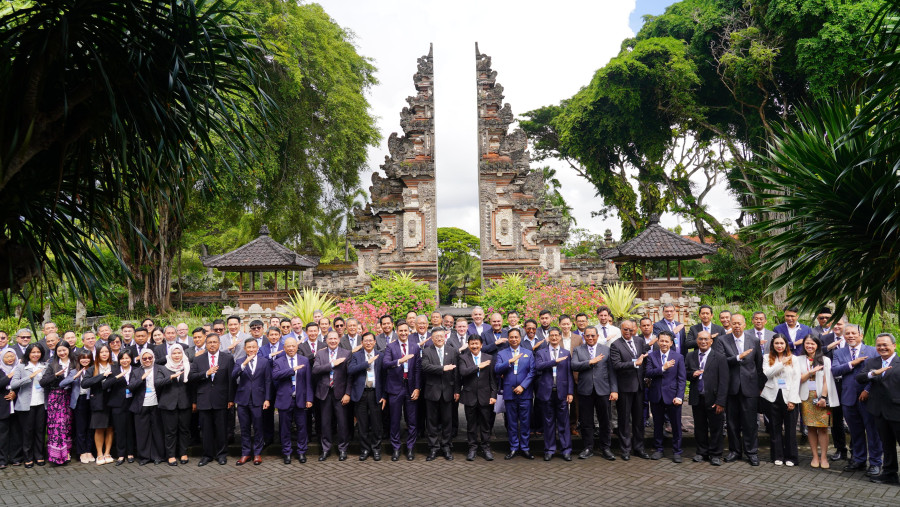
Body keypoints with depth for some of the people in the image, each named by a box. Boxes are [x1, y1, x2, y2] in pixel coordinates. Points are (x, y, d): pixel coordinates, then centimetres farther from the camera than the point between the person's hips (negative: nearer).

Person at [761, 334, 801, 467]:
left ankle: (790, 457, 8)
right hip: (773, 396, 1)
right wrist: (782, 363, -14)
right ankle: (778, 456, 12)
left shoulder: (794, 359, 6)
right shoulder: (767, 358, 9)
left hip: (789, 397, -1)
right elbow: (767, 373, -8)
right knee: (776, 428, 6)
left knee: (790, 428, 0)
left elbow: (796, 380, 1)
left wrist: (792, 400, -7)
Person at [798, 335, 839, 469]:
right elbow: (799, 379, 1)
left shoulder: (825, 360, 5)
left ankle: (823, 457, 0)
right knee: (811, 428, 2)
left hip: (821, 397, -2)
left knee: (823, 428, -4)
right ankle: (815, 457, 6)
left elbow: (826, 380, -1)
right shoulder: (800, 360, 10)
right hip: (807, 397, 2)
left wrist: (823, 397, -9)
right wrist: (812, 371, -12)